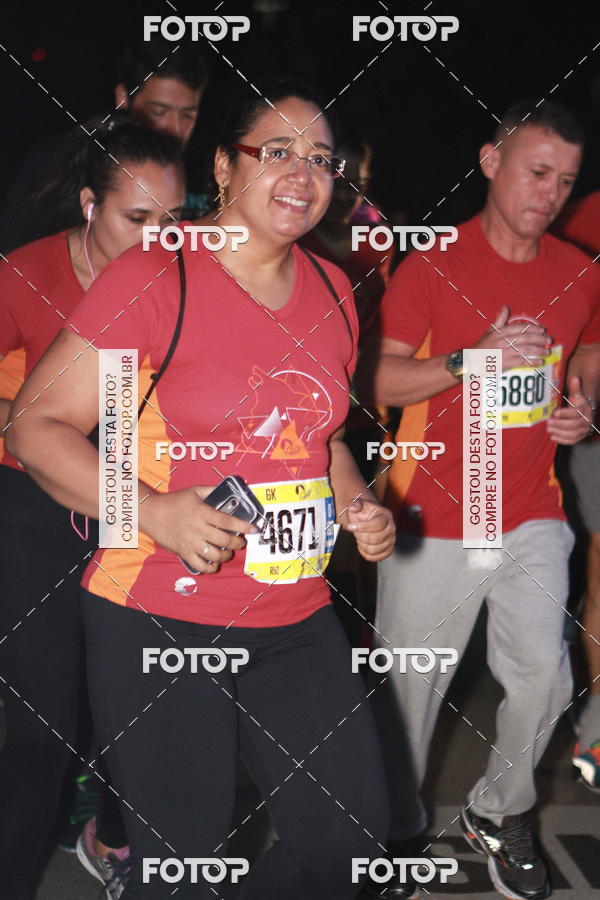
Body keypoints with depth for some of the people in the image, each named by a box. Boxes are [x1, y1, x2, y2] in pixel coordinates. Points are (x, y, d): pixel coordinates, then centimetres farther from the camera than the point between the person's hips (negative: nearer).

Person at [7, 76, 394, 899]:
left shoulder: (332, 291, 9)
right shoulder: (153, 278, -11)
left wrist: (355, 505, 5)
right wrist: (155, 512, -24)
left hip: (296, 621, 6)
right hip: (159, 622, -6)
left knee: (351, 832, 11)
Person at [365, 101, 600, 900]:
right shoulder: (432, 265, -6)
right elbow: (381, 382, -9)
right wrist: (470, 358, -23)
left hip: (531, 516, 3)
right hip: (433, 518, -3)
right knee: (410, 688, 6)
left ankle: (500, 814, 22)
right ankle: (398, 832, 29)